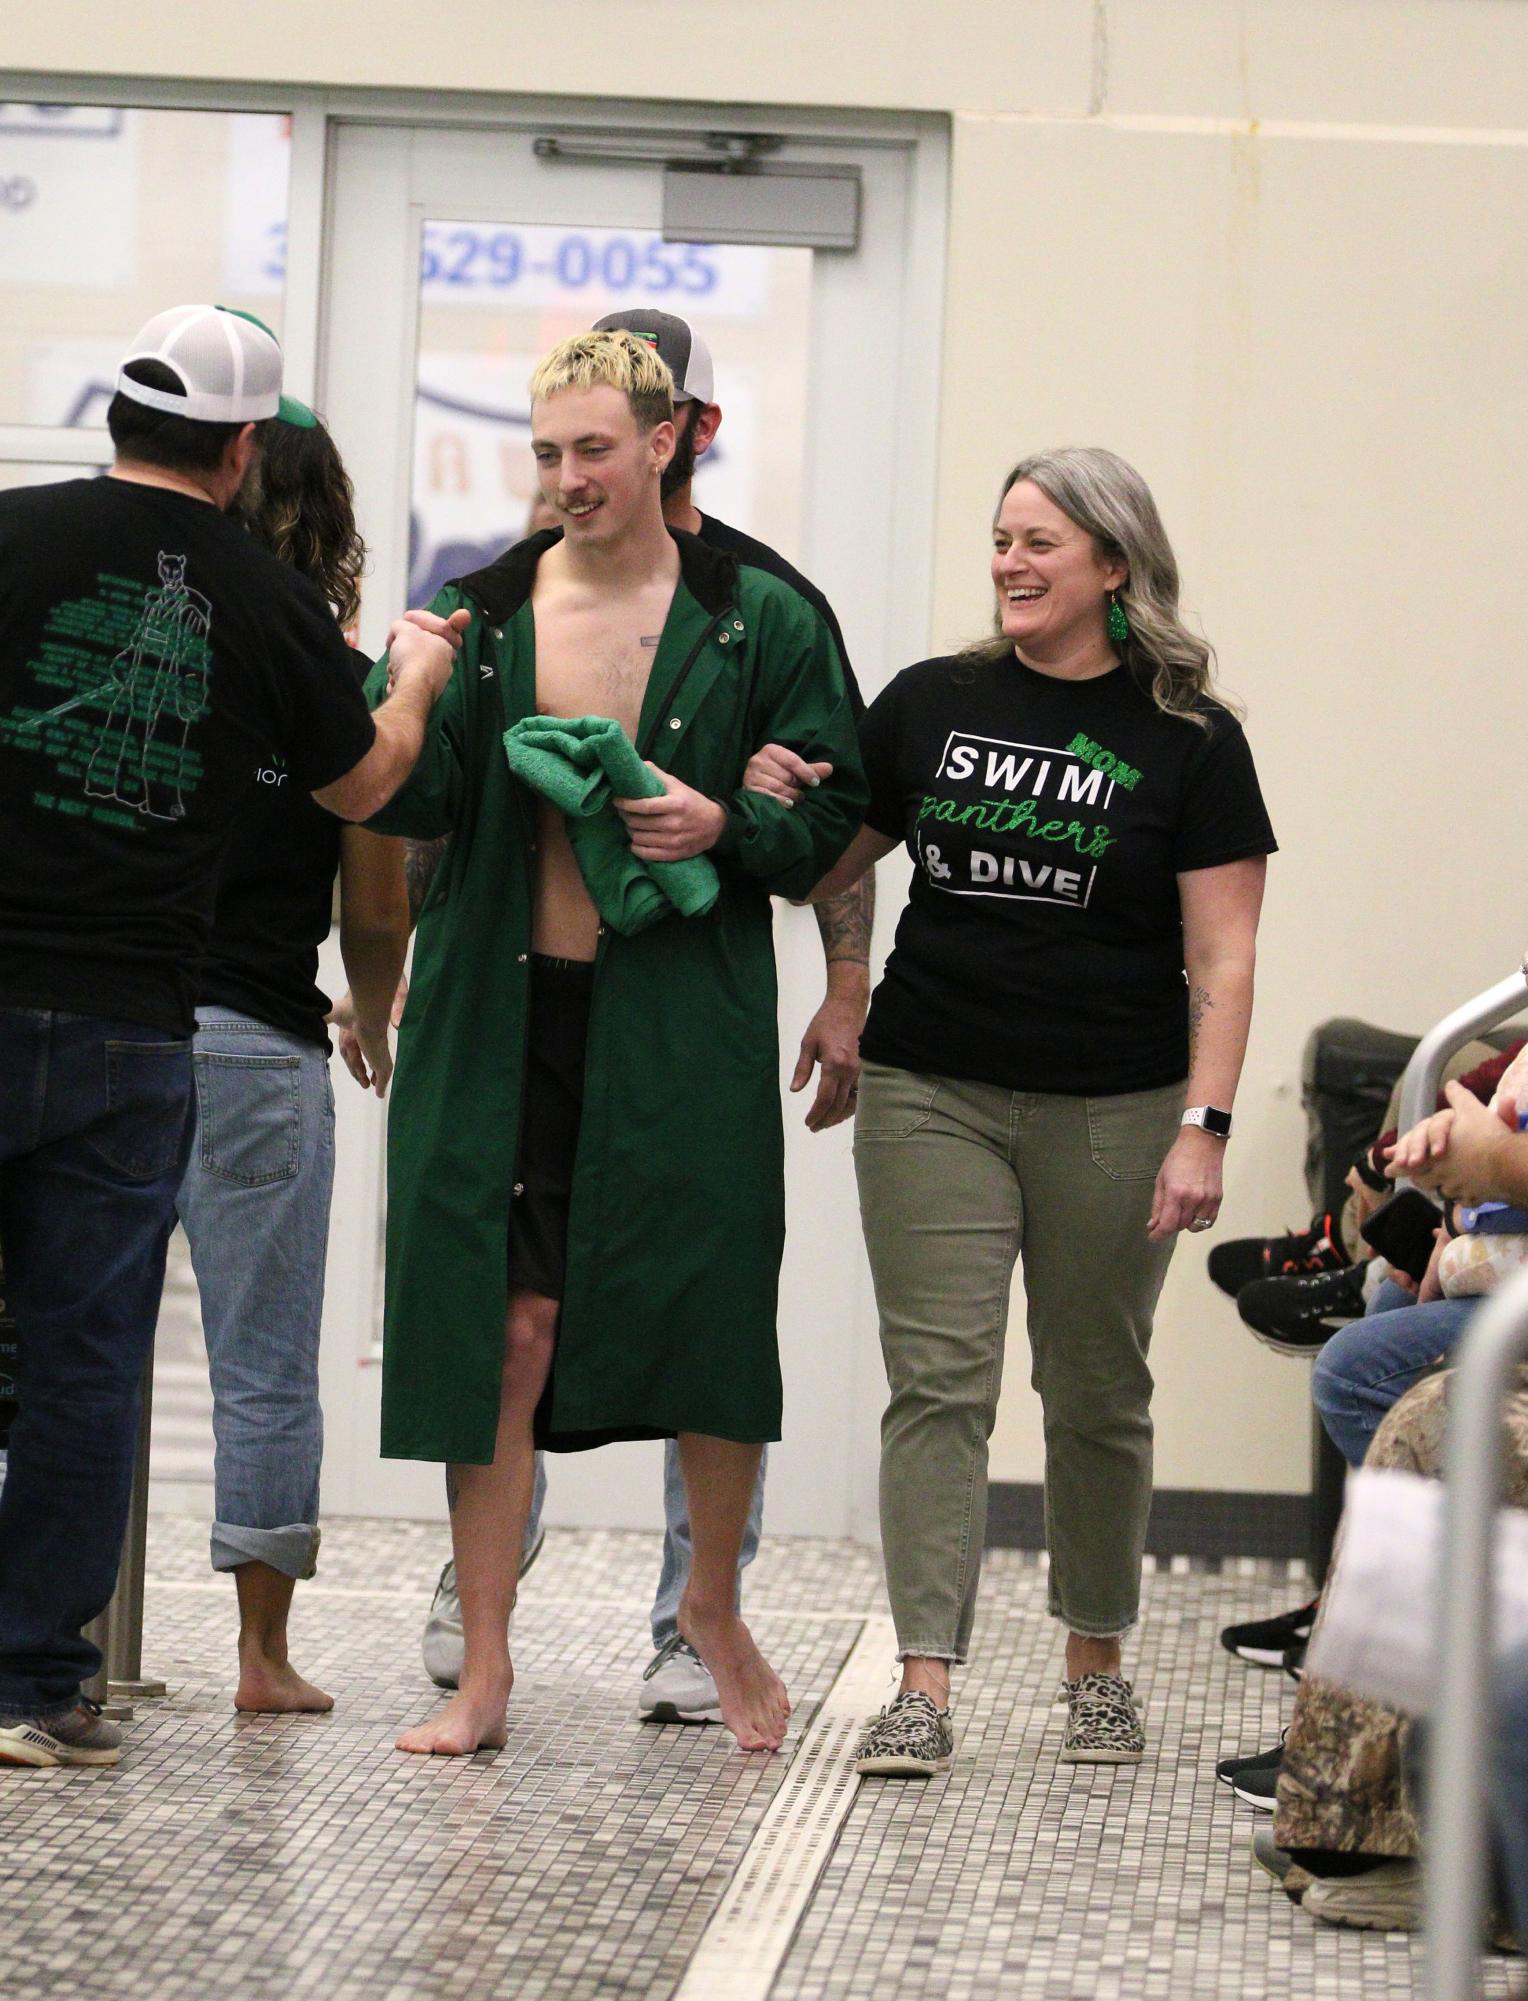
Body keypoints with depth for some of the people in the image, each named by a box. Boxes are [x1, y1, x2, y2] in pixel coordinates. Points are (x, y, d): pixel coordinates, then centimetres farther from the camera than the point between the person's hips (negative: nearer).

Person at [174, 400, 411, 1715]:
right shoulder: (348, 693, -3)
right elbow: (376, 912, 1)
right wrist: (372, 1017, 22)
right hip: (258, 1046, -2)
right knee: (267, 1370, 7)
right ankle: (264, 1651, 10)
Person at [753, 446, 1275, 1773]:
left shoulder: (1188, 741, -1)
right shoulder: (934, 706, 7)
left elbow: (1220, 958, -3)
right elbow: (828, 868, 15)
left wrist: (1204, 1127, -11)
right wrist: (773, 806, -5)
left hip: (1110, 1111, -1)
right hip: (932, 1098, 2)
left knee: (1096, 1395, 9)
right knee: (938, 1380, -5)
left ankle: (1097, 1662, 25)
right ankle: (925, 1688, -7)